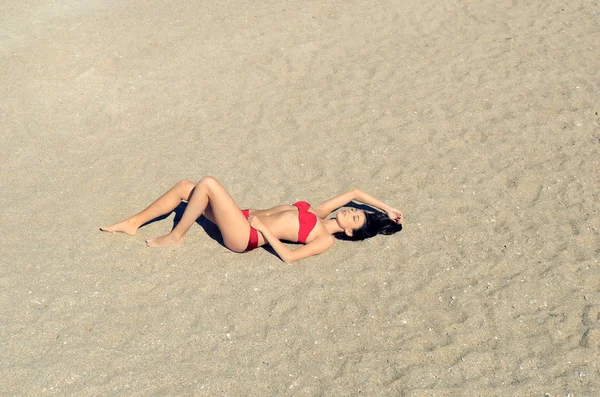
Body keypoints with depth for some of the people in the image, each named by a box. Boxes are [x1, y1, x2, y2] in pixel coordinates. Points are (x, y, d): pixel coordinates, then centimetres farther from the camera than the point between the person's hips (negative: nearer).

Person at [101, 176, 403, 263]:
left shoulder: (326, 240, -8)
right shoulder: (320, 213, 14)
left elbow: (289, 256, -19)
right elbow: (354, 192, 23)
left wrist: (262, 227, -15)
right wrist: (387, 208, 26)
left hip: (245, 236, -9)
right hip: (248, 218, 9)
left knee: (208, 183, -22)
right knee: (185, 186, 3)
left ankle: (175, 237, -4)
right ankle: (133, 224, 16)